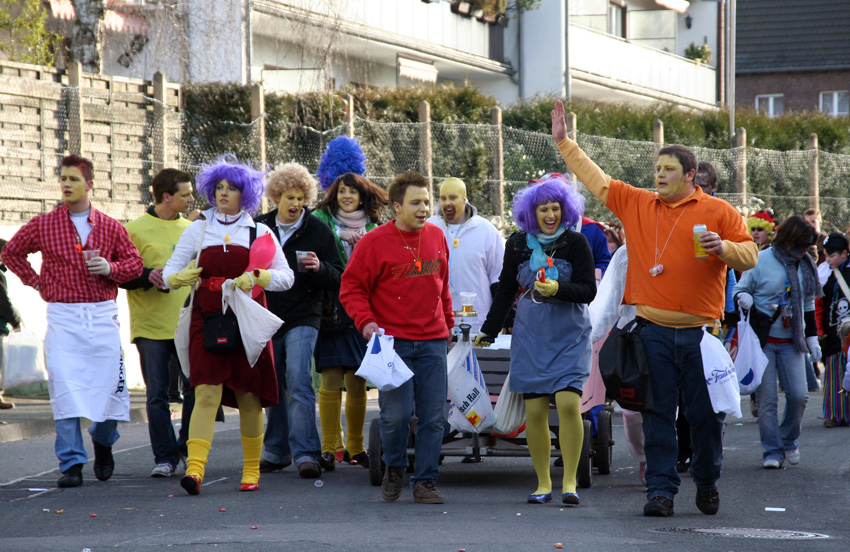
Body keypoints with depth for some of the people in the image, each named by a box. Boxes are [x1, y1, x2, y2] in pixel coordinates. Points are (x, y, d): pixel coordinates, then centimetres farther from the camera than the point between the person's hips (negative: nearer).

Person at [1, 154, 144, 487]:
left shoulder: (110, 227, 7)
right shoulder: (43, 226, 5)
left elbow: (134, 263, 12)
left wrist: (111, 268, -8)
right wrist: (37, 283, 9)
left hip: (102, 314, 1)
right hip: (62, 315, -1)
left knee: (109, 385, 1)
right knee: (65, 389, -9)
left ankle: (103, 441, 31)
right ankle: (71, 464, -6)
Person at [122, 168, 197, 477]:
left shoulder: (191, 230, 14)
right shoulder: (135, 230, -1)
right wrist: (147, 276, -19)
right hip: (151, 326, -3)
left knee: (196, 388, -1)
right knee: (157, 395, -1)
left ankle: (188, 449, 16)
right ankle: (165, 457, 5)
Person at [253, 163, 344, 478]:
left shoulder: (318, 232, 1)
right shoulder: (258, 228, 7)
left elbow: (338, 280, 2)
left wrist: (319, 268, -19)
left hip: (302, 319, -3)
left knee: (298, 381, -15)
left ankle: (305, 454, -17)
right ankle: (276, 451, 20)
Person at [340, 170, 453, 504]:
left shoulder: (436, 237, 10)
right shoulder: (374, 242, -5)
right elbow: (351, 288, -1)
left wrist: (448, 323, 25)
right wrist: (365, 321, -14)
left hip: (432, 342, 4)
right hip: (392, 341, -4)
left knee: (433, 416, 0)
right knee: (397, 414, -8)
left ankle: (425, 481, 9)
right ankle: (394, 469, 18)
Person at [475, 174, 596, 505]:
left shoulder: (576, 243, -2)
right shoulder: (518, 244, 6)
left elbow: (589, 291, -5)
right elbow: (506, 290, 16)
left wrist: (559, 289, -22)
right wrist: (489, 330, 20)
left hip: (569, 336, -2)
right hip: (530, 336, 2)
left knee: (568, 403, -15)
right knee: (534, 410, -1)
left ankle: (569, 481, -7)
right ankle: (543, 483, 10)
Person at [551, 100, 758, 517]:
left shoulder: (718, 212, 2)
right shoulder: (636, 204, 11)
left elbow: (749, 256, 1)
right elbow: (596, 179, 16)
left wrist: (723, 248, -19)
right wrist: (563, 142, 15)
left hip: (701, 332, -2)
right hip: (653, 330, 2)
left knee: (706, 414, 4)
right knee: (658, 414, 0)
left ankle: (707, 483, 23)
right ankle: (661, 490, 3)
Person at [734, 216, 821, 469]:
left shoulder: (805, 265, 8)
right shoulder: (760, 261, -6)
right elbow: (741, 289, 2)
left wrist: (812, 337, 15)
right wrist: (744, 298, -22)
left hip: (792, 341, 4)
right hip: (763, 340, -3)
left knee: (798, 395, -4)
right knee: (767, 398, -4)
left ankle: (789, 440, 20)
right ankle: (772, 451, 5)